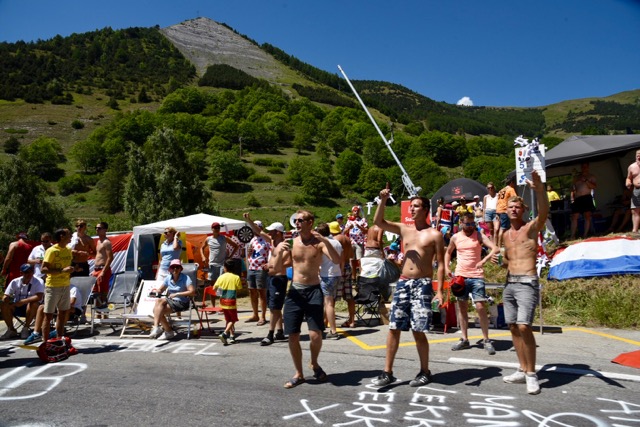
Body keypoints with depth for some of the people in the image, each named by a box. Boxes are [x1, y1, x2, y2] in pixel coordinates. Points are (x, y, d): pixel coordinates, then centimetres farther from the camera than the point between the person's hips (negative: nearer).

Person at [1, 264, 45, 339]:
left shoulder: (38, 282, -12)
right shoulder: (15, 282, -1)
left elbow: (39, 297, -26)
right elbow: (5, 296, 0)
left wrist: (23, 301, -32)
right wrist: (5, 300, -24)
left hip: (31, 309, -4)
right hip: (16, 307, 4)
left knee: (34, 304, -35)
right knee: (4, 306, -23)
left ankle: (25, 329, -18)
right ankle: (11, 330, -6)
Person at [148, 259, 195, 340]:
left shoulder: (185, 278, -9)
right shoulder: (168, 278, 8)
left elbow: (192, 292, -19)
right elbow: (160, 290, 18)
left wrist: (177, 294, -22)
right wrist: (155, 291, -7)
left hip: (181, 303, -5)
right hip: (170, 300, 6)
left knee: (159, 311, -24)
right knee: (158, 301, -26)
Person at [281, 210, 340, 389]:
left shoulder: (319, 242, -4)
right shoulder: (291, 243, 4)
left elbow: (337, 260, -19)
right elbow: (277, 268, 1)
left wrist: (325, 240, -27)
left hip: (313, 291, -3)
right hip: (294, 291, 3)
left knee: (315, 335, -11)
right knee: (293, 336, 4)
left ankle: (315, 364, 21)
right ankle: (299, 374, 23)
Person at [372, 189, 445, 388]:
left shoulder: (435, 234, -1)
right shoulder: (404, 229, 11)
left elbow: (440, 264, -3)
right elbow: (378, 221, 4)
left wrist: (439, 291, -11)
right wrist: (383, 200, -10)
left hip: (423, 284, -4)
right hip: (403, 283, 4)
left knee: (418, 331, -2)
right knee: (393, 328, 3)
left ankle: (425, 372, 18)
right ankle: (388, 372, 11)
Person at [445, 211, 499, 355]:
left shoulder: (478, 235, -1)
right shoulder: (455, 237, 7)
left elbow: (495, 249, -12)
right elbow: (448, 252, 22)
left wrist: (484, 260, -28)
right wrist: (446, 268, 9)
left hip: (476, 276, -3)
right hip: (460, 276, 3)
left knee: (481, 308, -8)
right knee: (462, 308, 8)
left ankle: (486, 340, 4)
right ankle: (464, 340, 17)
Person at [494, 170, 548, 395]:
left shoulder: (531, 227, -2)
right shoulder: (506, 234, 17)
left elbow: (544, 212, -25)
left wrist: (539, 189, -39)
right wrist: (498, 260, 3)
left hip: (527, 283, -7)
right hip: (509, 284, 7)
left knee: (524, 326, -17)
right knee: (513, 328, 8)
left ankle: (531, 374, -4)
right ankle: (522, 371, 18)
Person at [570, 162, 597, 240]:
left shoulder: (591, 177, 11)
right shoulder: (576, 177, 20)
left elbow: (594, 187, -4)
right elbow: (573, 189, 20)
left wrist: (585, 180, -13)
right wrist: (572, 198, 7)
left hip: (587, 198, -2)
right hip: (577, 199, 2)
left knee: (587, 216, -5)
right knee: (574, 217, -4)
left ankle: (585, 235, -2)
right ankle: (572, 236, -5)